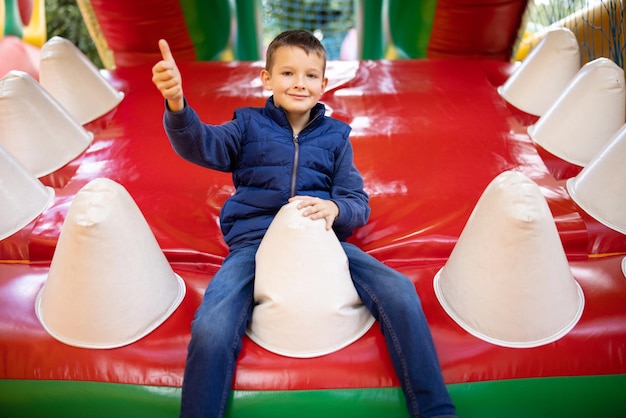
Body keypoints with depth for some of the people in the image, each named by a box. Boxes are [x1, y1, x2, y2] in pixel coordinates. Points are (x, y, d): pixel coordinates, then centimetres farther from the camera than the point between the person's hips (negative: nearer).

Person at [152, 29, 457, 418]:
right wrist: (177, 105, -29)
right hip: (254, 242, -1)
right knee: (211, 331, -29)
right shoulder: (249, 124, 12)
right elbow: (201, 144, -7)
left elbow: (359, 204, 10)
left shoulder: (335, 135, 16)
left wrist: (334, 208, -16)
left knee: (400, 293, -22)